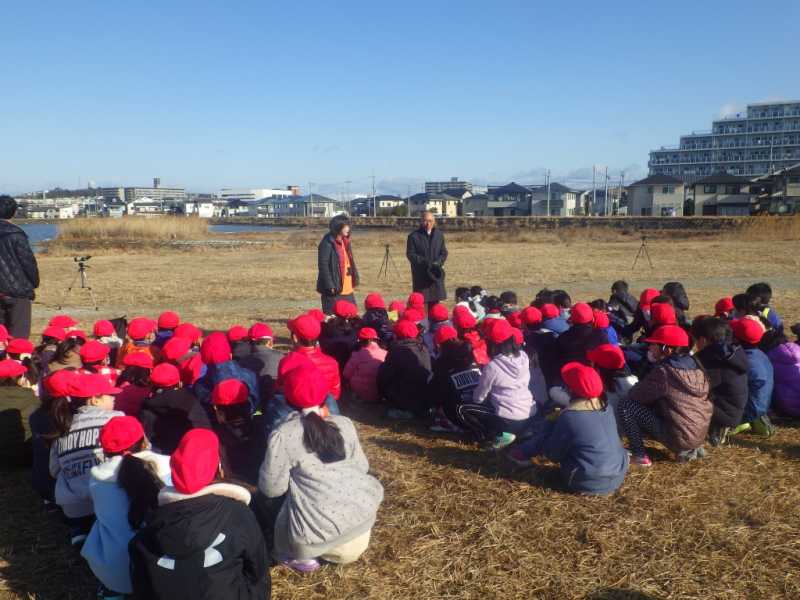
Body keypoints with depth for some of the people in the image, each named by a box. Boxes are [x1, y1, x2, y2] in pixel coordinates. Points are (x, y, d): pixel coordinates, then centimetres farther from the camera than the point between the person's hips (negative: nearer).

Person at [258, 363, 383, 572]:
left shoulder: (282, 436, -10)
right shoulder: (344, 424, 2)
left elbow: (271, 488, -3)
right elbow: (362, 468, 10)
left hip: (320, 532, -2)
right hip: (362, 515, 2)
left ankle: (301, 556, 11)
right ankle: (349, 541, 23)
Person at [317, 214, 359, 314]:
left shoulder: (345, 241, 14)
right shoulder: (327, 243, -13)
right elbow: (323, 266, -16)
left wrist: (354, 281, 14)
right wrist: (330, 286, -20)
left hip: (348, 290, 9)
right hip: (334, 291, -9)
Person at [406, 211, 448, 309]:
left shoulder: (439, 235, 8)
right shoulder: (414, 236, -5)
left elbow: (444, 252, 9)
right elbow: (410, 254, -7)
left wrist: (439, 262, -12)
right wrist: (424, 262, -19)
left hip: (436, 274, 4)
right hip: (420, 275, -4)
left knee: (434, 301, 9)